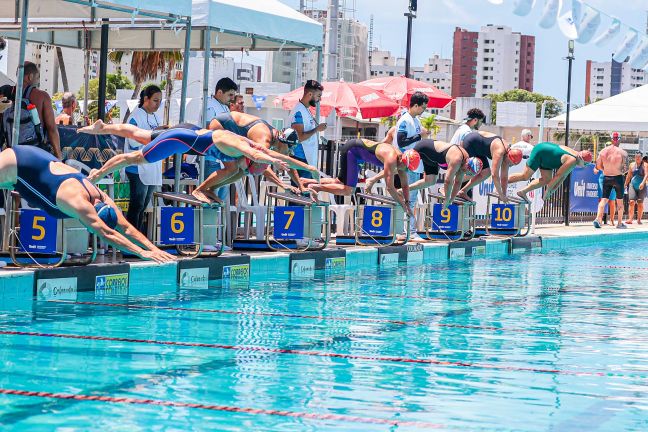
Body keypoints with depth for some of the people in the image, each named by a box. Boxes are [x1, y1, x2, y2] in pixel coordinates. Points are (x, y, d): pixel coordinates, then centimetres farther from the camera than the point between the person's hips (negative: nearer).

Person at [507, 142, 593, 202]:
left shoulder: (575, 157, 4)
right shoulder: (572, 160, -25)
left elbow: (563, 175, 9)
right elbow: (558, 175, -22)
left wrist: (553, 188, 7)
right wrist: (548, 190, -14)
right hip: (539, 152, -9)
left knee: (546, 180, 8)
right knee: (525, 177, -7)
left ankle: (522, 192, 11)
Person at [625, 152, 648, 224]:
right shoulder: (632, 165, 10)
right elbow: (628, 176, 17)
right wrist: (625, 185, 18)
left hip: (641, 187, -2)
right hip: (632, 185, 2)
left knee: (640, 203, 3)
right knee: (631, 202, -11)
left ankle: (639, 219, 11)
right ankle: (630, 218, -14)